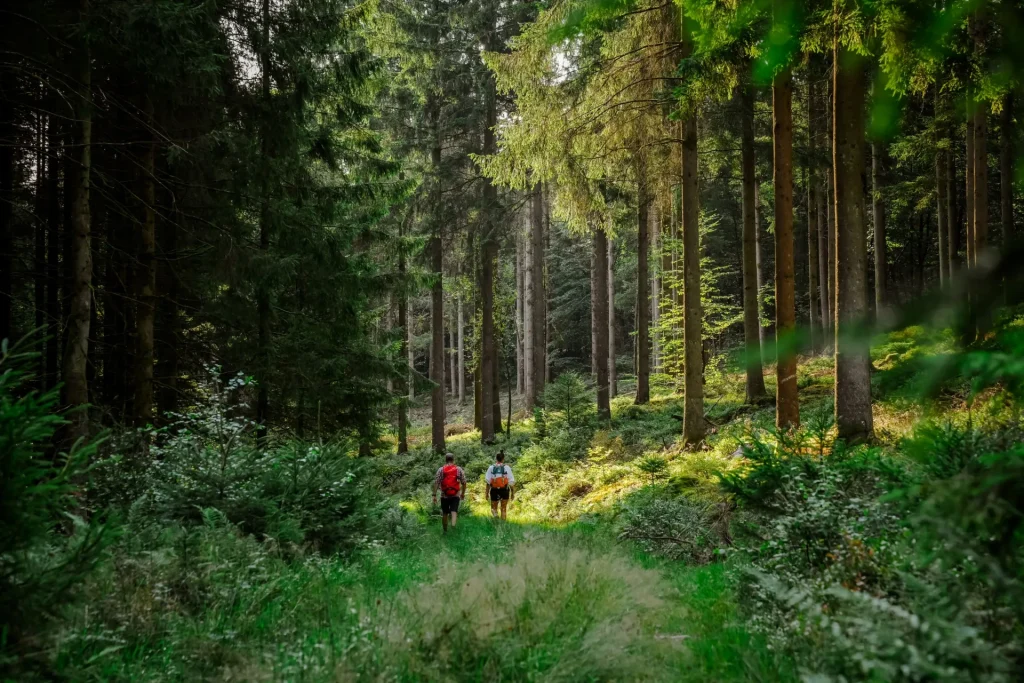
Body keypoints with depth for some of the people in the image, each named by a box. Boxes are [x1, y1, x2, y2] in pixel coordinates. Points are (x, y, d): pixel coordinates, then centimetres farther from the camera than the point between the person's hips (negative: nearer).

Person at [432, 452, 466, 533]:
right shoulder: (459, 469, 1)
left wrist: (434, 495, -5)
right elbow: (464, 482, 3)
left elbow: (436, 483, -7)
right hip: (456, 495, -1)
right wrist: (463, 493, 17)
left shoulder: (441, 470, -2)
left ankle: (445, 530, 26)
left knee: (445, 513, 14)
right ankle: (453, 524, -34)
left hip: (444, 495, 1)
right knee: (454, 511, -6)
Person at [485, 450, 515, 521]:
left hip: (494, 490, 0)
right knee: (503, 509, 15)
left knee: (494, 507, 13)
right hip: (504, 490, 0)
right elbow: (511, 481, -2)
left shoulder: (491, 468, 0)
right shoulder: (507, 468, -1)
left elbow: (488, 482, -4)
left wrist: (487, 493, 1)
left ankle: (495, 515, -18)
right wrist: (513, 493, 6)